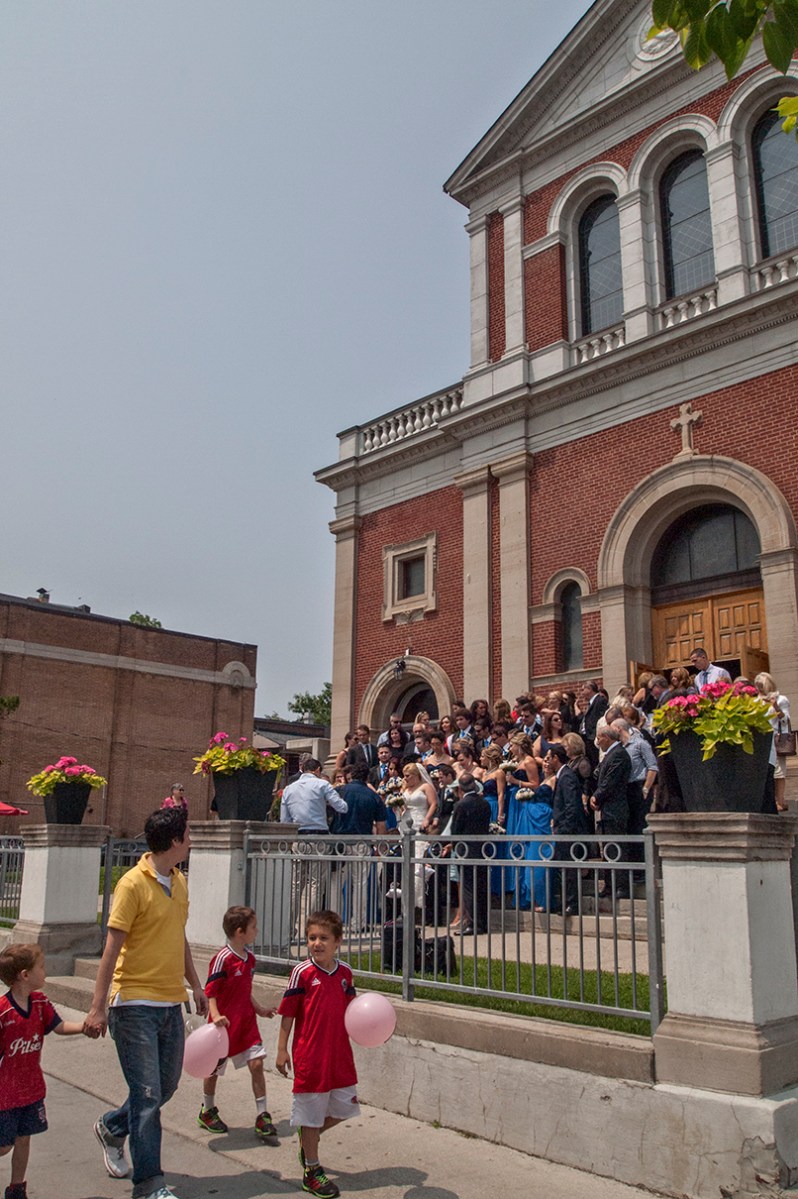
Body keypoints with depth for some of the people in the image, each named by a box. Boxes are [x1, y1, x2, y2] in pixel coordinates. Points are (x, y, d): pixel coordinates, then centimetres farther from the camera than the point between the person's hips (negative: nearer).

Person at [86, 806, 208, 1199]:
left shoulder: (179, 881, 9)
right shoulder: (133, 883, -14)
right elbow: (112, 947, -15)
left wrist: (195, 985, 22)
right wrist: (98, 1006, -16)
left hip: (171, 1003, 8)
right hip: (135, 1003, -8)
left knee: (166, 1086, 16)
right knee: (148, 1094, -3)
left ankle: (112, 1127, 41)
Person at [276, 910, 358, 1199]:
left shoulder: (345, 972, 3)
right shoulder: (302, 972, -11)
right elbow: (288, 1014, -6)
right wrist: (282, 1049, -6)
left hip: (340, 1052, 5)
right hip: (310, 1055, -5)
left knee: (344, 1106, 13)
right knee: (311, 1110, 5)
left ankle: (308, 1136, 38)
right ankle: (312, 1170, 22)